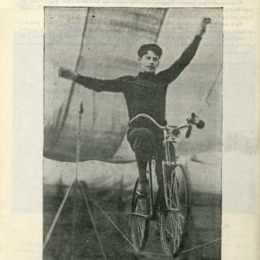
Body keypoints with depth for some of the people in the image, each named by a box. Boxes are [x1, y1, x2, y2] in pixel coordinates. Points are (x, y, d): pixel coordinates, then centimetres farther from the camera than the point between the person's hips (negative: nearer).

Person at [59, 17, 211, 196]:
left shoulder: (162, 79, 15)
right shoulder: (129, 82, 13)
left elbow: (184, 61, 12)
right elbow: (101, 85, 11)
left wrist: (199, 36, 8)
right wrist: (75, 77, 3)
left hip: (159, 131, 2)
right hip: (137, 130, -2)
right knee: (143, 134, -38)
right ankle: (143, 180, -22)